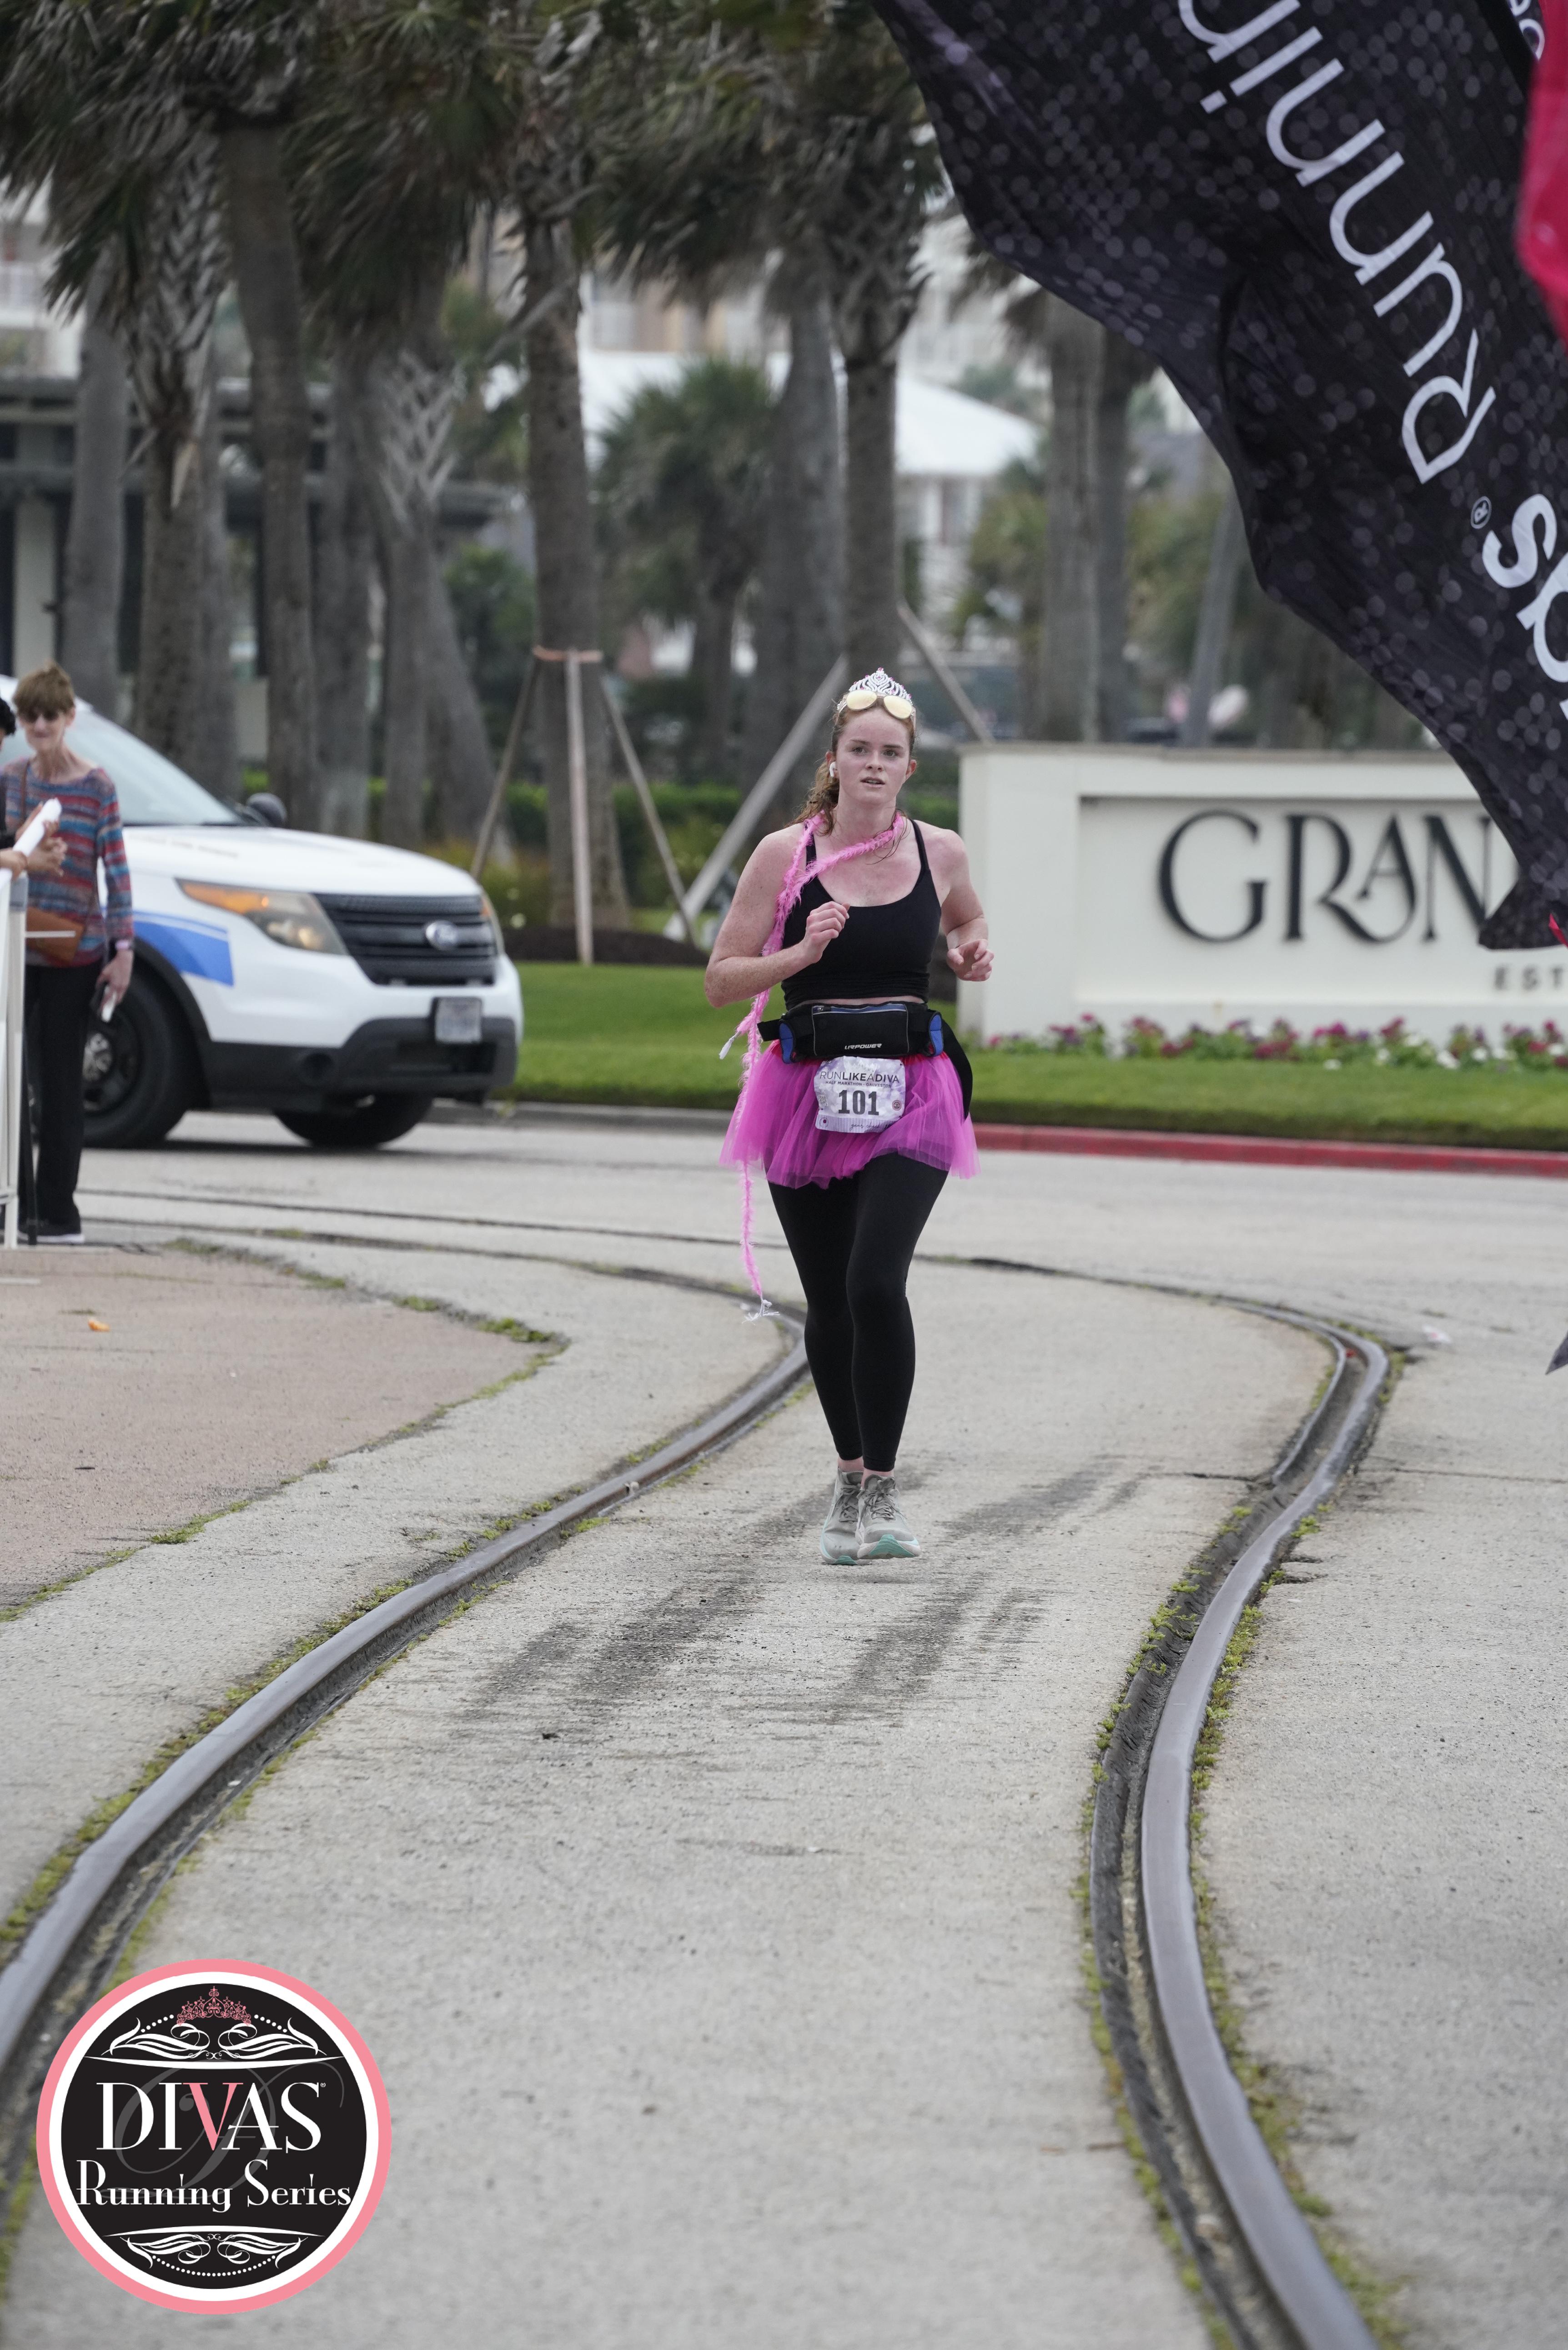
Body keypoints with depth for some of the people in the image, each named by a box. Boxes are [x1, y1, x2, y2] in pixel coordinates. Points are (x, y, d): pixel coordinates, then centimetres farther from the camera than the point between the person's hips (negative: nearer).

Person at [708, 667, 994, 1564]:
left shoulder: (939, 852, 5)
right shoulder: (786, 854, -1)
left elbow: (968, 924, 27)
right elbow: (722, 979, 0)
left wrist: (973, 954, 6)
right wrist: (801, 955, -15)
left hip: (910, 1096, -1)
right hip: (808, 1091, 1)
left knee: (876, 1283, -19)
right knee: (829, 1304, 8)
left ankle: (882, 1489, -11)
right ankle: (851, 1475, 29)